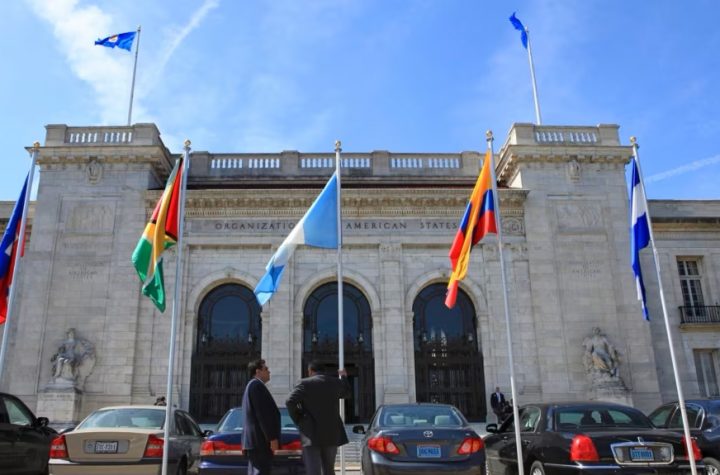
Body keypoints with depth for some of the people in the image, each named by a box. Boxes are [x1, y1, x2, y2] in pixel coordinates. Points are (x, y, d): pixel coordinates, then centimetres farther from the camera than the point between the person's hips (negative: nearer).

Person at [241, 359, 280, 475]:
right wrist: (272, 437, -18)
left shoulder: (252, 385, 24)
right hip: (260, 440, -11)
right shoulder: (257, 385, -10)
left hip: (254, 440, 11)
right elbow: (263, 414, -18)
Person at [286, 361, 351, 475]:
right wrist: (344, 377, 45)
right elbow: (346, 393, 29)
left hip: (311, 434, -5)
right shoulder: (336, 382, 8)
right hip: (331, 433, 5)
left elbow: (290, 402, -18)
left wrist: (298, 420, -3)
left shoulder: (305, 383, -6)